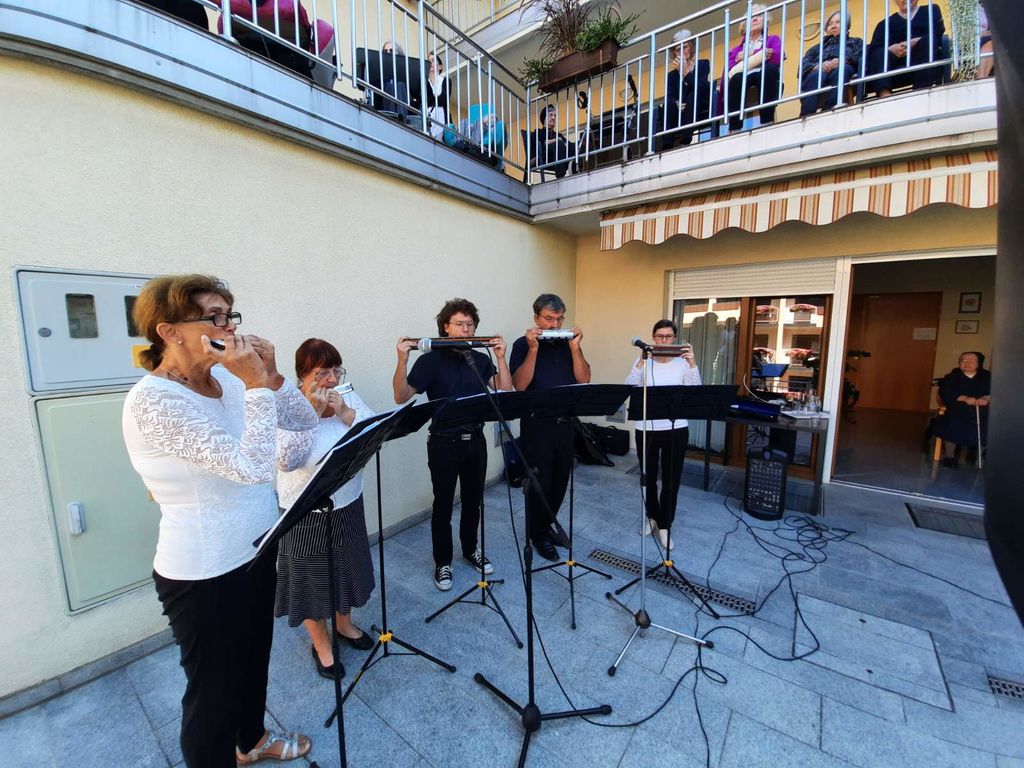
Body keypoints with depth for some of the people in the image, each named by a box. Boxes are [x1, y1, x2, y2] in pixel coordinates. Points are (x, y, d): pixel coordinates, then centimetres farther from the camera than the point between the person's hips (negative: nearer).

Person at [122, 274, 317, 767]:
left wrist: (270, 376, -13)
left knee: (254, 657, 28)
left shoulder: (226, 380, -1)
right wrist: (257, 385, -28)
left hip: (255, 549, 8)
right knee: (214, 686, 15)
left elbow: (306, 422, 0)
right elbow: (252, 467, -33)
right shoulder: (153, 401, -24)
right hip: (204, 574, -8)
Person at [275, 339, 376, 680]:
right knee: (312, 576, 14)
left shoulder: (349, 397, -4)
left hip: (348, 504, 4)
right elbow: (286, 461, -27)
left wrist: (346, 413, -24)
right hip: (306, 512, -4)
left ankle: (345, 624, 49)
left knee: (347, 568, 22)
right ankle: (321, 643, 40)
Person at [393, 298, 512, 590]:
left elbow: (505, 391, -7)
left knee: (473, 500, 18)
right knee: (443, 504, 9)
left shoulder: (481, 360, 3)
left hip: (475, 440, 4)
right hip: (444, 443, -4)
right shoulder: (431, 360, -7)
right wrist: (402, 360, -24)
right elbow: (402, 396, -13)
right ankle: (442, 562, 29)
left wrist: (500, 357, -13)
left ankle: (470, 549, 41)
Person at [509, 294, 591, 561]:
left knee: (560, 481, 16)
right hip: (536, 425, -4)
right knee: (539, 482, 6)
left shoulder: (568, 343, 7)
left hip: (565, 422, 5)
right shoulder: (523, 344, -5)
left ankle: (548, 524, 39)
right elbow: (519, 385, -16)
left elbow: (584, 379, -1)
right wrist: (533, 349, -21)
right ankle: (538, 535, 27)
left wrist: (575, 347, -10)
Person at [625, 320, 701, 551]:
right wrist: (641, 362, -25)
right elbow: (629, 388, -15)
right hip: (646, 428, 0)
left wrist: (692, 363, -22)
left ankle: (664, 526, 22)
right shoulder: (644, 361, -1)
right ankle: (652, 516, 37)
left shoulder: (683, 362, 1)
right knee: (648, 477, 13)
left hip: (676, 429, 0)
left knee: (672, 480, 6)